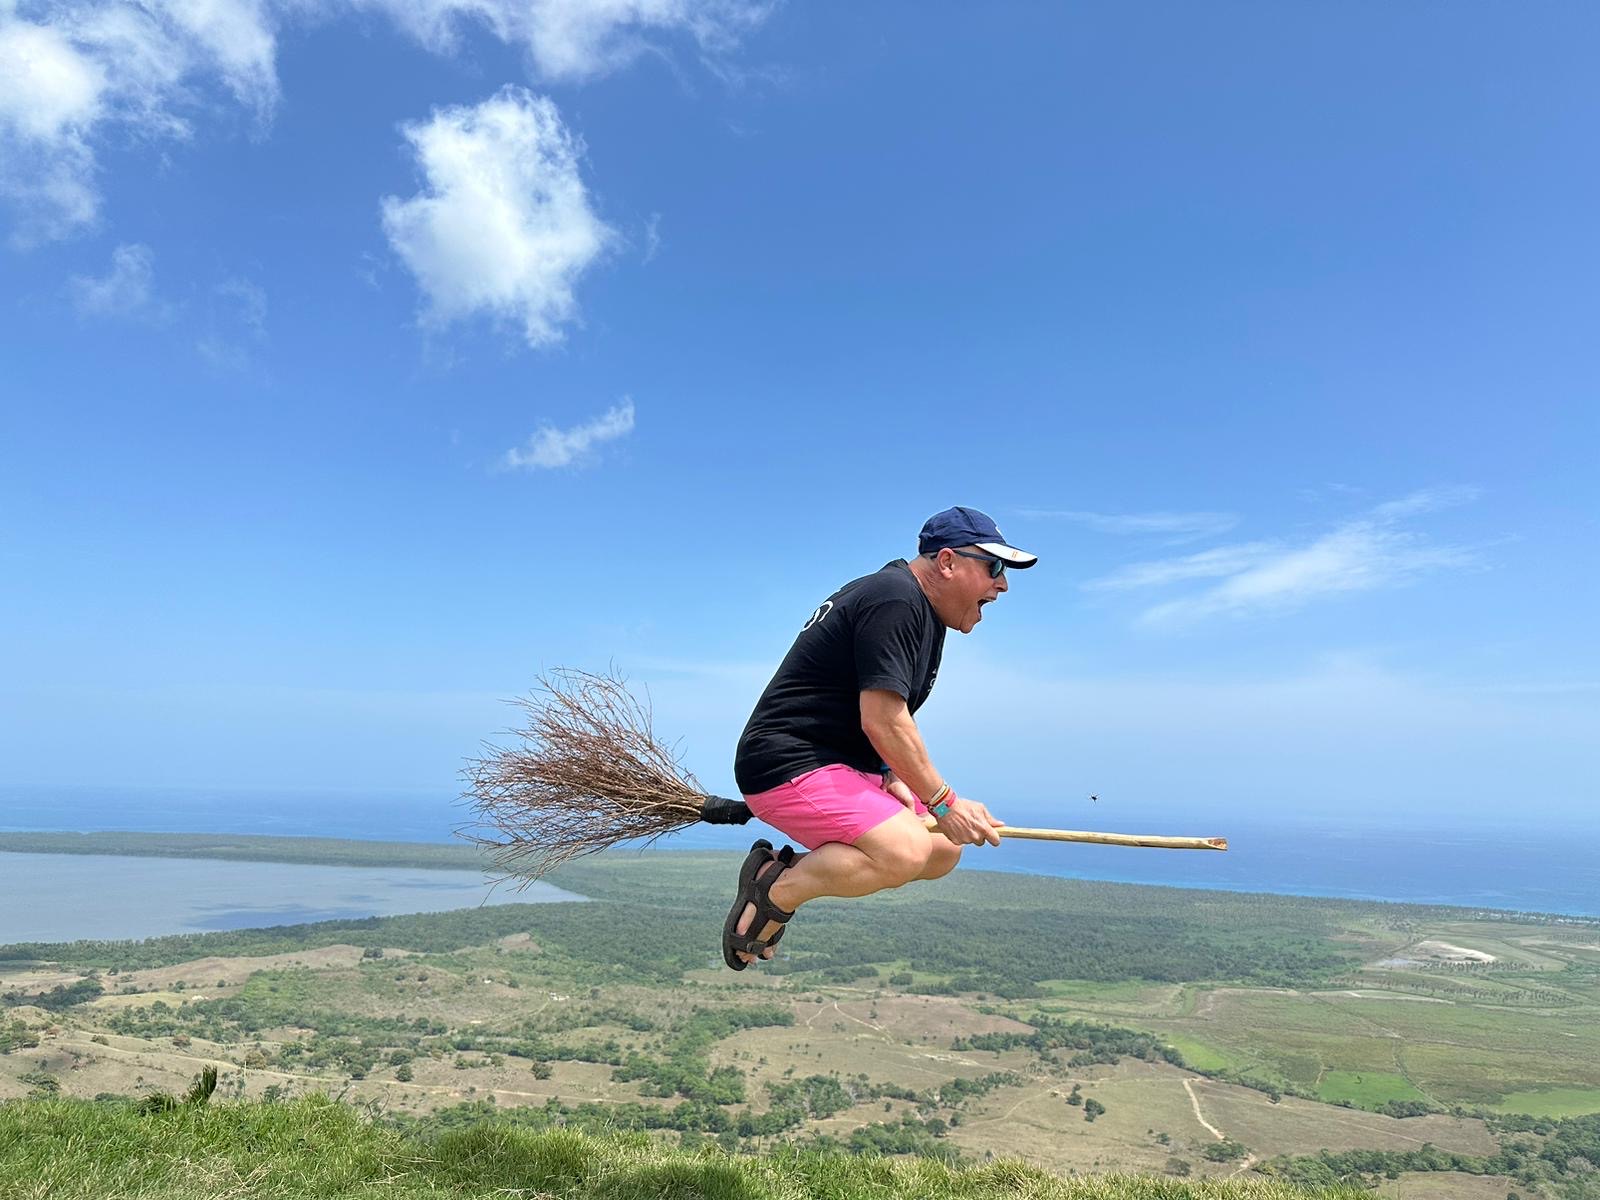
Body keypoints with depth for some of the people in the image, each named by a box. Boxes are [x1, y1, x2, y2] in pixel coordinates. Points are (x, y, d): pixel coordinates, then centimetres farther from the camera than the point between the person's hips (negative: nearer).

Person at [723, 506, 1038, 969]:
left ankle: (791, 868, 7)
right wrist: (944, 801, -18)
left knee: (945, 851, 8)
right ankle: (775, 889, -8)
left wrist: (893, 776, 4)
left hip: (840, 765, 11)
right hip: (787, 764, -11)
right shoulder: (895, 599, -18)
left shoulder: (926, 612, 15)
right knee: (904, 852, -28)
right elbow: (882, 720, -24)